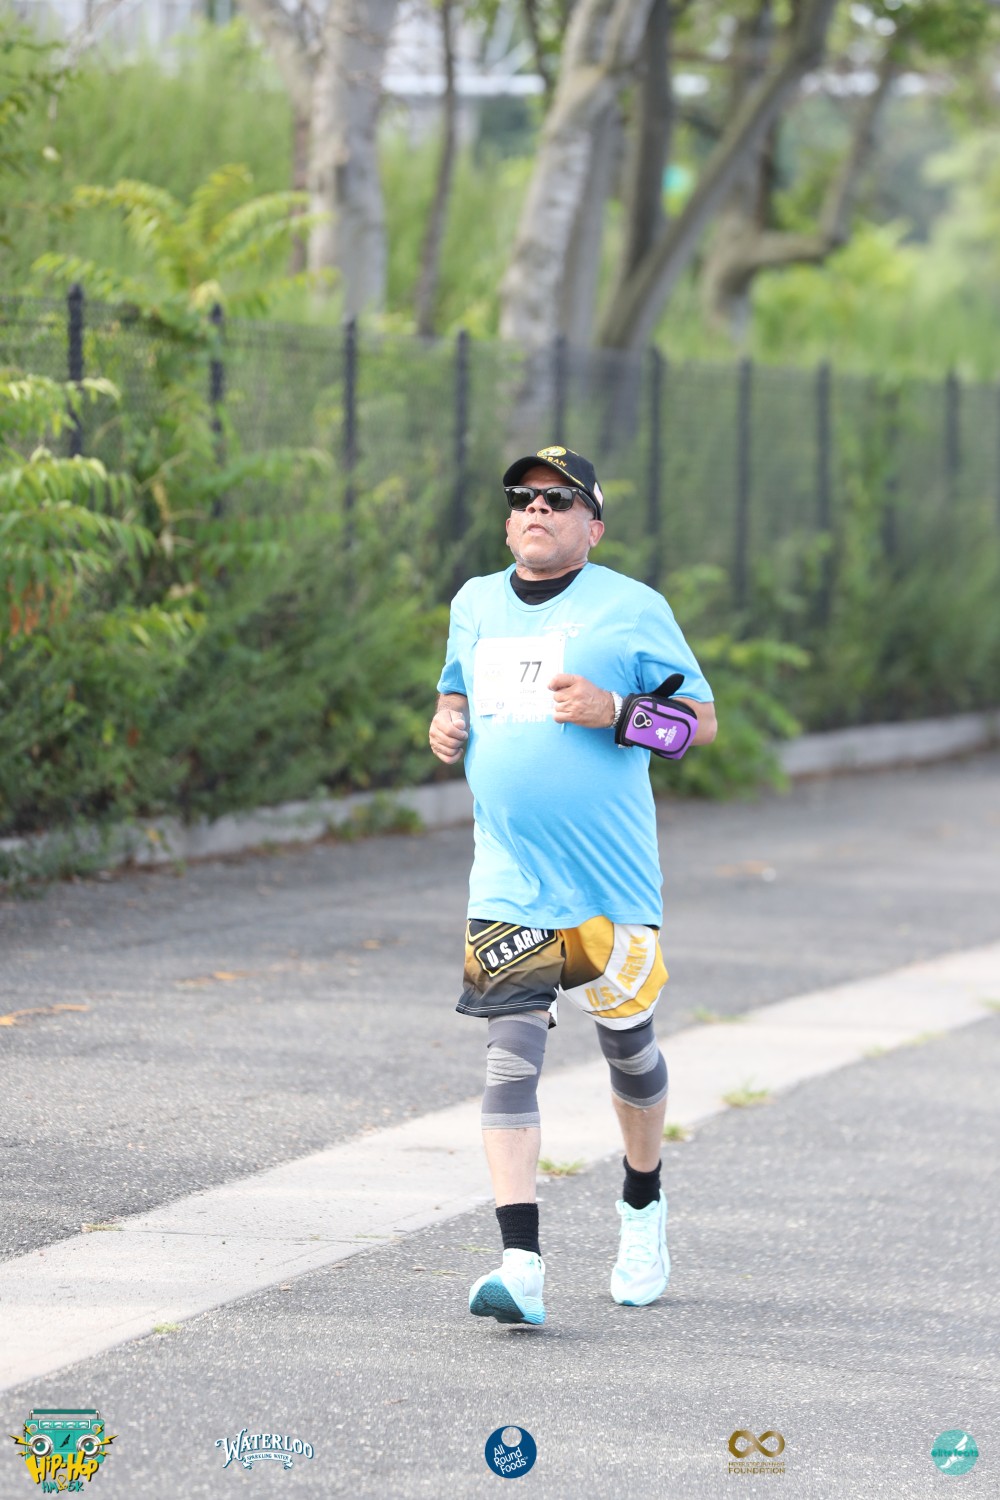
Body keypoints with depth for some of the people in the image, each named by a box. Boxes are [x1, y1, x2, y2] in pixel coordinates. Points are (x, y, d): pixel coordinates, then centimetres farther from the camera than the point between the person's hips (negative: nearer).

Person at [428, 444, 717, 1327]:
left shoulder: (630, 608, -1)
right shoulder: (475, 606, 13)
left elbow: (701, 718, -1)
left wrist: (613, 711, -17)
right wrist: (447, 726, 6)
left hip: (611, 883, -2)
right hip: (508, 882, 2)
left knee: (629, 1048, 14)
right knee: (510, 1056, -12)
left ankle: (643, 1210, 42)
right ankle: (522, 1266, -19)